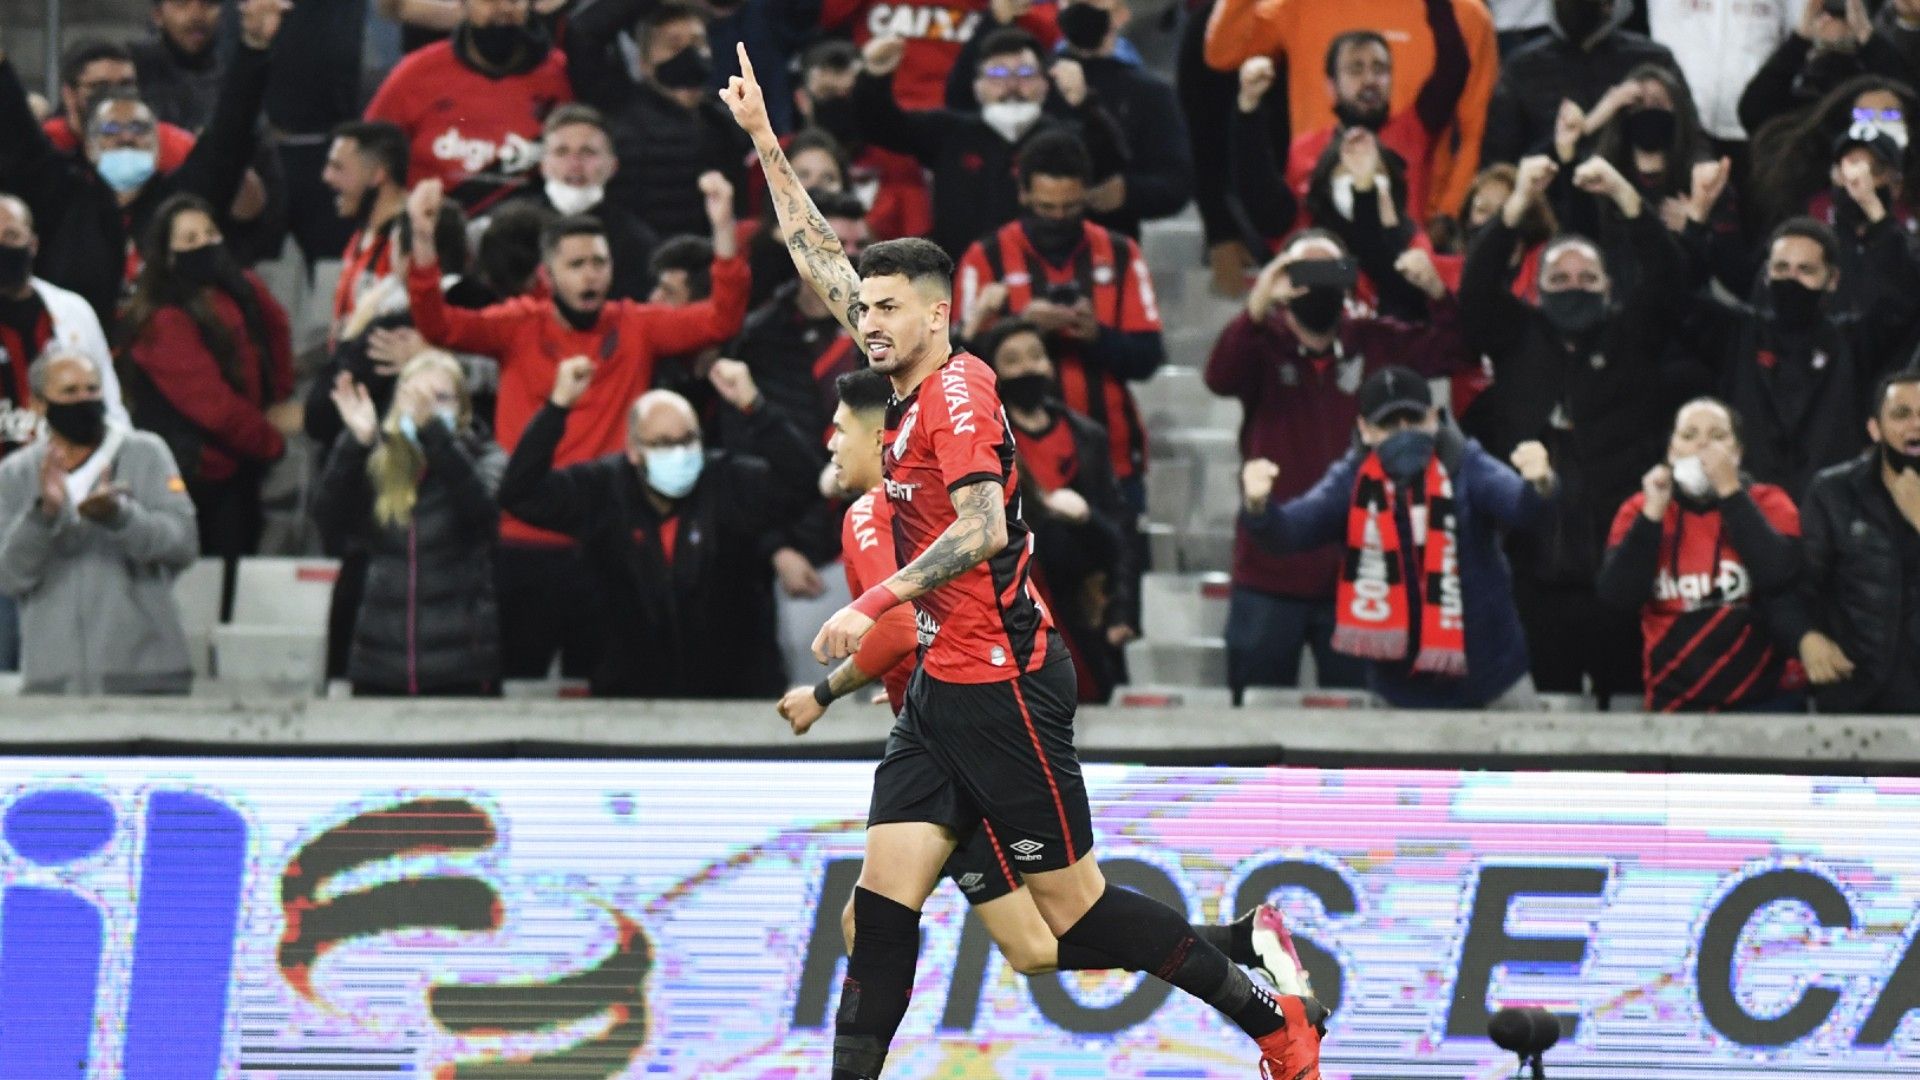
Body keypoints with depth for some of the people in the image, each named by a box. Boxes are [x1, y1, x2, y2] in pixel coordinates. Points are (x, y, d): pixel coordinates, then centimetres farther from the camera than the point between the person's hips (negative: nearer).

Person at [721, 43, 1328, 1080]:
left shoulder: (958, 388, -13)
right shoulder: (912, 385, 10)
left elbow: (982, 528, -25)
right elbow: (820, 260, 20)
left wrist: (874, 606, -27)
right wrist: (763, 139, 21)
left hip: (1001, 683, -9)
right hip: (941, 685, 9)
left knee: (1073, 906, -3)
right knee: (882, 897, -1)